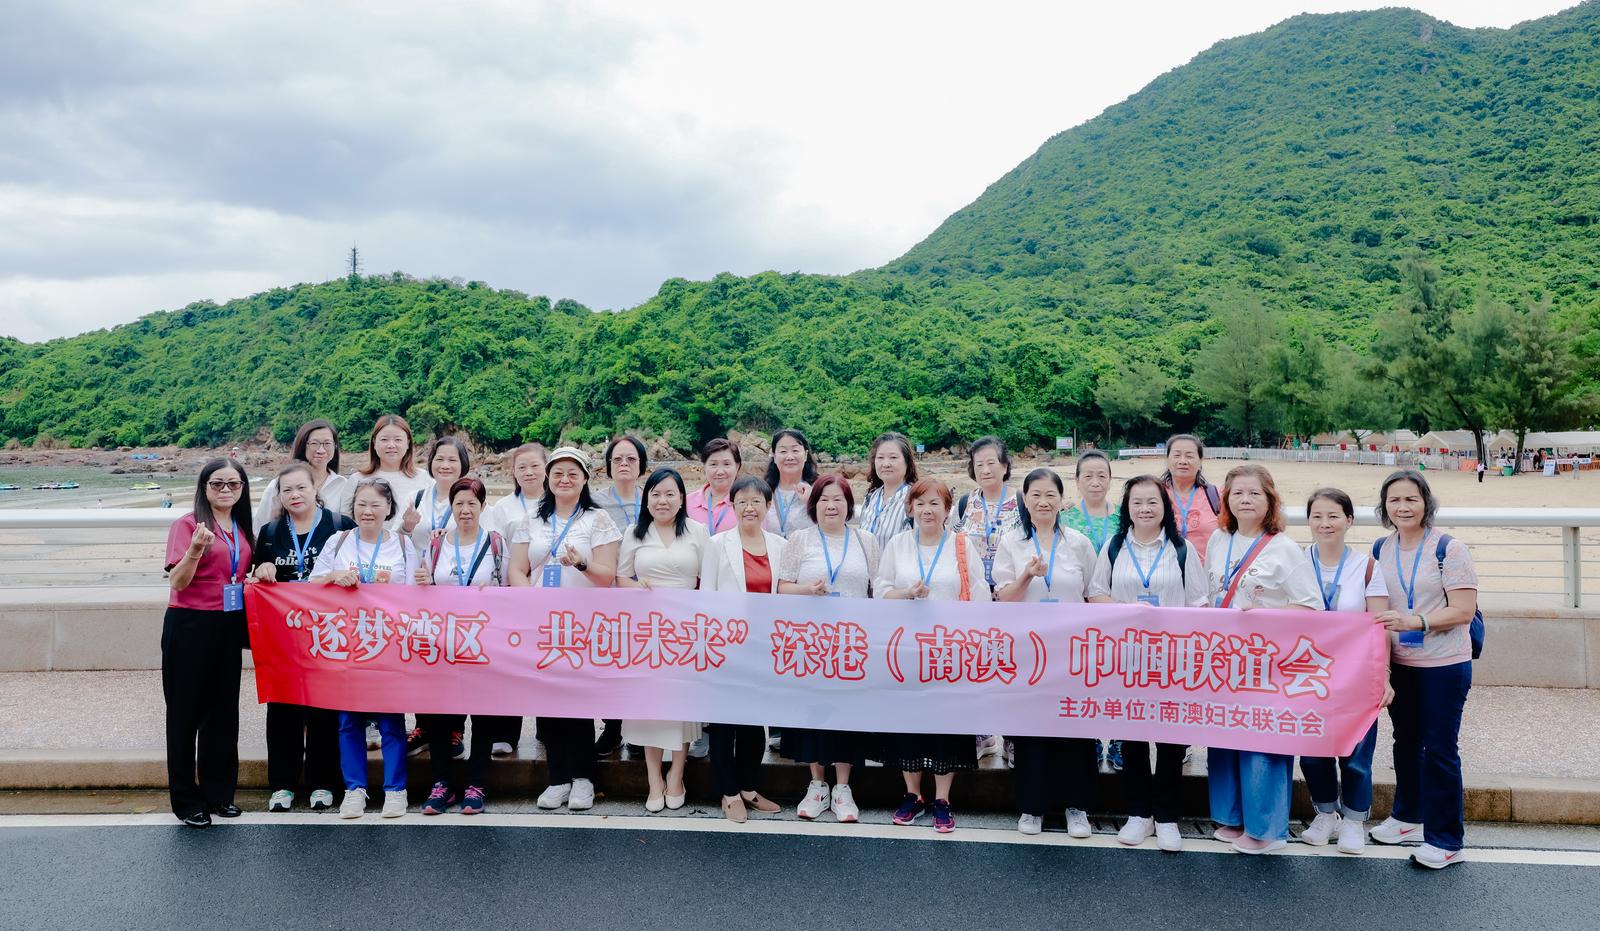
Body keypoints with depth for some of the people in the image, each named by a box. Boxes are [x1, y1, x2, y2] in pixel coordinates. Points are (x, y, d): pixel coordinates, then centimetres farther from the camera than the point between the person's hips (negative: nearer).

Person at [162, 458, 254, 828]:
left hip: (228, 627, 6)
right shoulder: (187, 524, -9)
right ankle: (186, 799, 13)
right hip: (189, 627, -6)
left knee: (224, 709, 12)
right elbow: (177, 582, -16)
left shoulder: (241, 529, 11)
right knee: (187, 711, 3)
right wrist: (195, 550, -31)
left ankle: (219, 793, 23)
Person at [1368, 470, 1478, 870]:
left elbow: (1463, 611, -16)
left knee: (1439, 750, 0)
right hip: (1399, 664, 6)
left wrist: (1413, 621, -28)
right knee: (1406, 742, 19)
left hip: (1443, 666, -6)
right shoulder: (1380, 549, 4)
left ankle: (1446, 841, 12)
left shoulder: (1448, 549, -13)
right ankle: (1407, 816, 37)